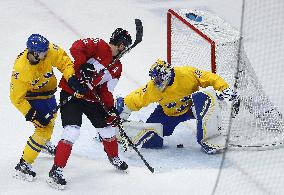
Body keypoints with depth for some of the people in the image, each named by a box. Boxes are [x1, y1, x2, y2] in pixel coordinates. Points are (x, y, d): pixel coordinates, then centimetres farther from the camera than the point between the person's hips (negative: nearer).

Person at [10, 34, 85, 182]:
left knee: (51, 117, 31)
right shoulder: (21, 71, -38)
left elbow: (63, 60, -11)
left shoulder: (49, 51, -28)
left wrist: (71, 78, -26)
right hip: (31, 96, -7)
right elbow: (16, 98, -28)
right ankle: (23, 166, -8)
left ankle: (45, 144, 62)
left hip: (47, 90, 7)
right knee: (44, 128, -16)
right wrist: (32, 115, -29)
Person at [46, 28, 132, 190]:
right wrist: (84, 66, -33)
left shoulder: (117, 68, 8)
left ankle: (114, 157, 42)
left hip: (91, 96, 8)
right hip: (71, 91, -8)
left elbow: (106, 91, 6)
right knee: (72, 131, -19)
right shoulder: (99, 46, -11)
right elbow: (76, 48, -26)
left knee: (107, 125, 14)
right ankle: (56, 170, -13)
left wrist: (111, 109, -7)